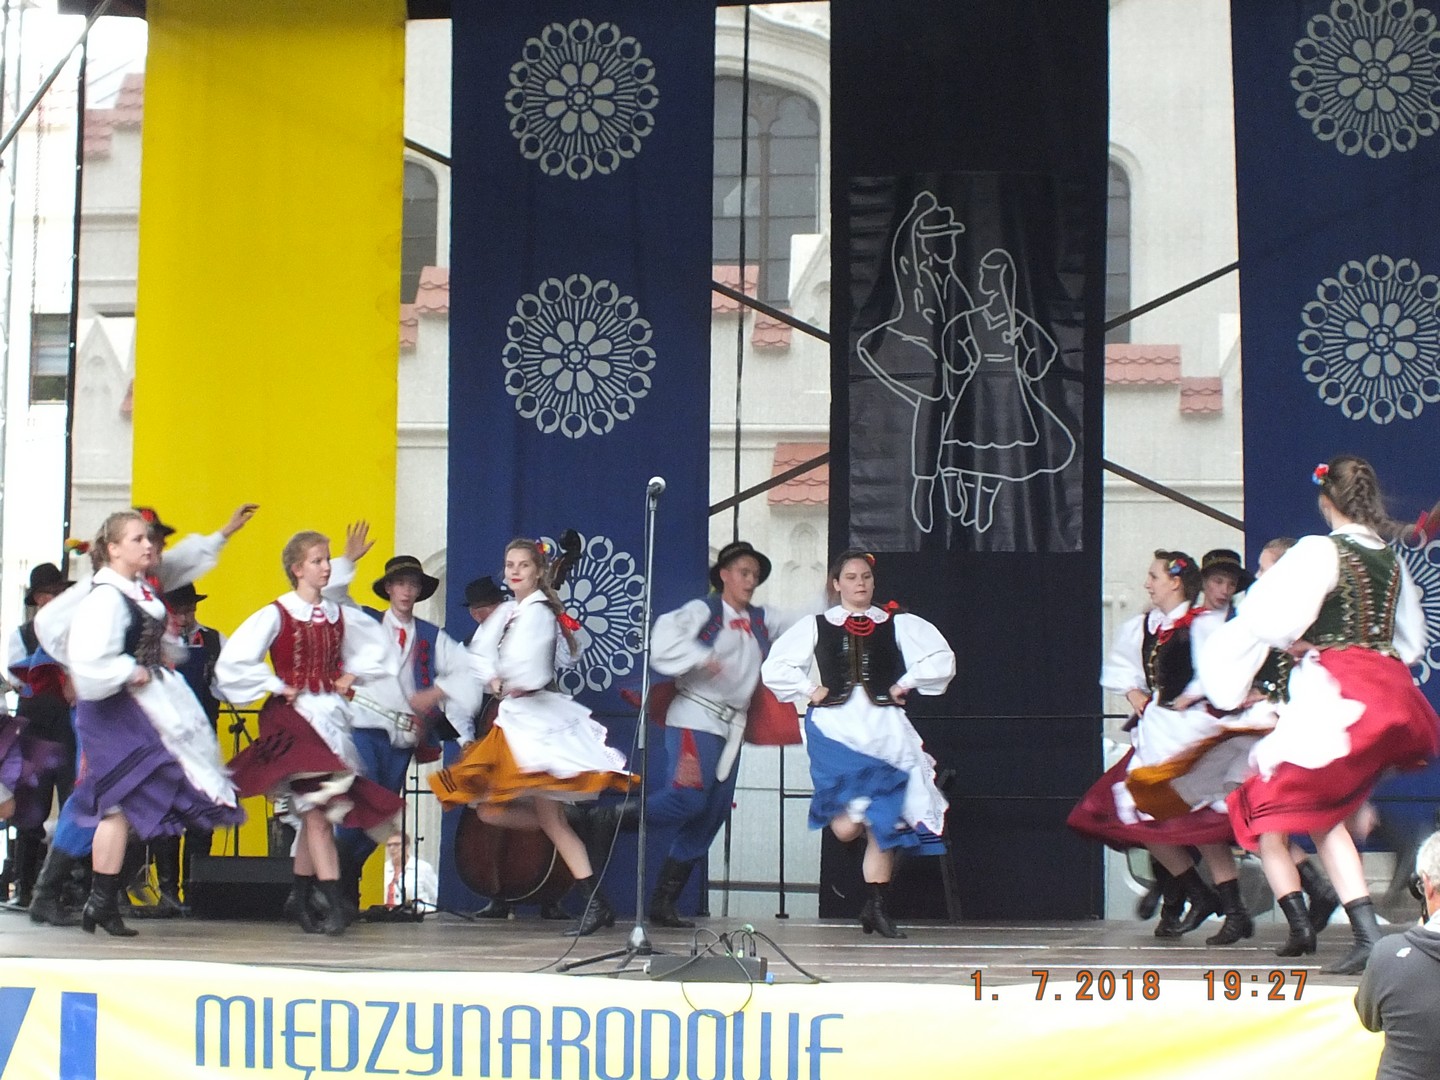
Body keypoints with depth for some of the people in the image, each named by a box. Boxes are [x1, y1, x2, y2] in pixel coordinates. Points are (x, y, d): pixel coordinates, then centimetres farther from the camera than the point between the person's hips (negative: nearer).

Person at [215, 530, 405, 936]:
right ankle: (334, 903, -17)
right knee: (316, 808, -13)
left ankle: (301, 901, 20)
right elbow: (233, 660, -12)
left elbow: (373, 648, 26)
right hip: (295, 716, -5)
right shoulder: (277, 615, -6)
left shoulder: (337, 615, 9)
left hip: (332, 715, 5)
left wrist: (352, 676, 11)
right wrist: (276, 686, -9)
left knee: (313, 811, 9)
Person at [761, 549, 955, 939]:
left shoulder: (897, 625, 9)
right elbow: (774, 668, 11)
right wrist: (809, 691, 2)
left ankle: (877, 907, 6)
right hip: (835, 729, -1)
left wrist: (904, 684, -1)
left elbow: (942, 661, 3)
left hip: (885, 731, 1)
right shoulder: (816, 627, 10)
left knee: (883, 822, -4)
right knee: (848, 826, -16)